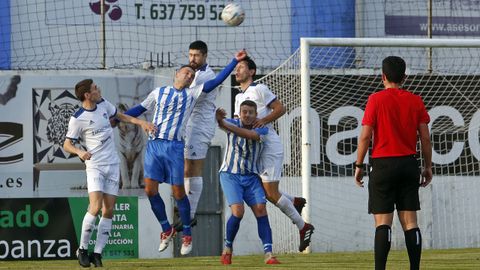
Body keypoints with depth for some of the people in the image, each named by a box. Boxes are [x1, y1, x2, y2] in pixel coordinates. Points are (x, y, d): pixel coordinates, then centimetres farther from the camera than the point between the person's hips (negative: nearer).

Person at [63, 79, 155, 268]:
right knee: (95, 207, -20)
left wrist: (140, 123, 17)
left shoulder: (103, 104, 5)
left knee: (108, 211, 0)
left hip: (112, 164, 6)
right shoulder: (77, 119, -12)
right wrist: (79, 152, -27)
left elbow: (119, 116, 25)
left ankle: (97, 253, 4)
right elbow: (67, 144, -7)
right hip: (95, 166, -6)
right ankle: (82, 250, -5)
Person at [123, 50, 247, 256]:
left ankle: (187, 234, 12)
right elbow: (139, 109, 23)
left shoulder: (191, 94, 11)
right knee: (150, 190, -5)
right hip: (154, 144, 2)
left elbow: (215, 82, 5)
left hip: (175, 146, -2)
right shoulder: (159, 92, 15)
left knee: (178, 192, -2)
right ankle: (166, 229, 13)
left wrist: (235, 61, 1)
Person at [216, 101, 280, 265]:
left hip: (251, 177, 2)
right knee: (238, 211, -19)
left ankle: (268, 254, -15)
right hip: (230, 175, -2)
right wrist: (218, 118, -53)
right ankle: (227, 249, 1)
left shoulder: (262, 129, -5)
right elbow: (220, 122, -27)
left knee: (261, 210, -12)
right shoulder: (233, 123, -6)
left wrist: (226, 125, -37)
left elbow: (250, 134, -27)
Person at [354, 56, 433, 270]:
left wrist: (359, 166, 1)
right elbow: (425, 137, 6)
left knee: (383, 222, -5)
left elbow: (365, 136, -7)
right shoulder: (415, 101, 5)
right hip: (409, 164, 3)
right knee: (410, 222, 5)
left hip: (383, 164, -3)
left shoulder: (376, 100, -5)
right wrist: (428, 166, 15)